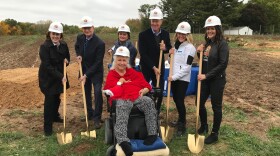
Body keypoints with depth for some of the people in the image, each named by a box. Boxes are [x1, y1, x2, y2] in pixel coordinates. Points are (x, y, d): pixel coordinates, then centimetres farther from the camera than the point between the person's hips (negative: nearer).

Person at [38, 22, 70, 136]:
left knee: (56, 98, 18)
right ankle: (47, 127, 9)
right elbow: (47, 66, -23)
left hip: (59, 76, 6)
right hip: (48, 77, -5)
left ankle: (55, 116, 42)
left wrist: (66, 61, -12)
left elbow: (67, 57, 13)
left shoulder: (63, 45, -3)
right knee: (49, 100, -3)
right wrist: (60, 76, -27)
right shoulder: (44, 46, -20)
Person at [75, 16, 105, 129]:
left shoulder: (100, 43, -24)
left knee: (98, 93, -15)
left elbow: (97, 63, -23)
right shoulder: (80, 38, -7)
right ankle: (89, 114, 33)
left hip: (96, 72, -5)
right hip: (84, 70, 6)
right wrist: (78, 55, -6)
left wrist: (86, 75, -26)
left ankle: (97, 118, -2)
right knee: (86, 93, 14)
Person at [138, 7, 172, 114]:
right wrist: (153, 67, -19)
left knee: (160, 92, 6)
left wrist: (165, 48, -16)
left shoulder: (165, 34, 0)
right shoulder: (143, 35, -13)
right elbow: (143, 54, -16)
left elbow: (169, 48, 9)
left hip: (159, 67, 3)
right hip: (145, 68, -3)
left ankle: (156, 113, 24)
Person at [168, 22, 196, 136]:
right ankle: (181, 120, 35)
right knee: (175, 99, 14)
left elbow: (186, 67, -17)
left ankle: (182, 126, 15)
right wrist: (170, 54, 0)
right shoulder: (176, 45, 12)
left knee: (180, 101, -3)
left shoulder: (190, 47, -11)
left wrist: (174, 76, -18)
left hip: (183, 79, -7)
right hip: (174, 77, 7)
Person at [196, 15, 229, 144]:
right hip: (205, 78, 7)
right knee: (200, 102, 13)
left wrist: (207, 75, -20)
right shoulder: (207, 43, 8)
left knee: (216, 106, 5)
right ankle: (204, 126, 36)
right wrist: (199, 52, -4)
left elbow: (223, 64, -19)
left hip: (217, 80, -7)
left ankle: (214, 134, 20)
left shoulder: (222, 44, -13)